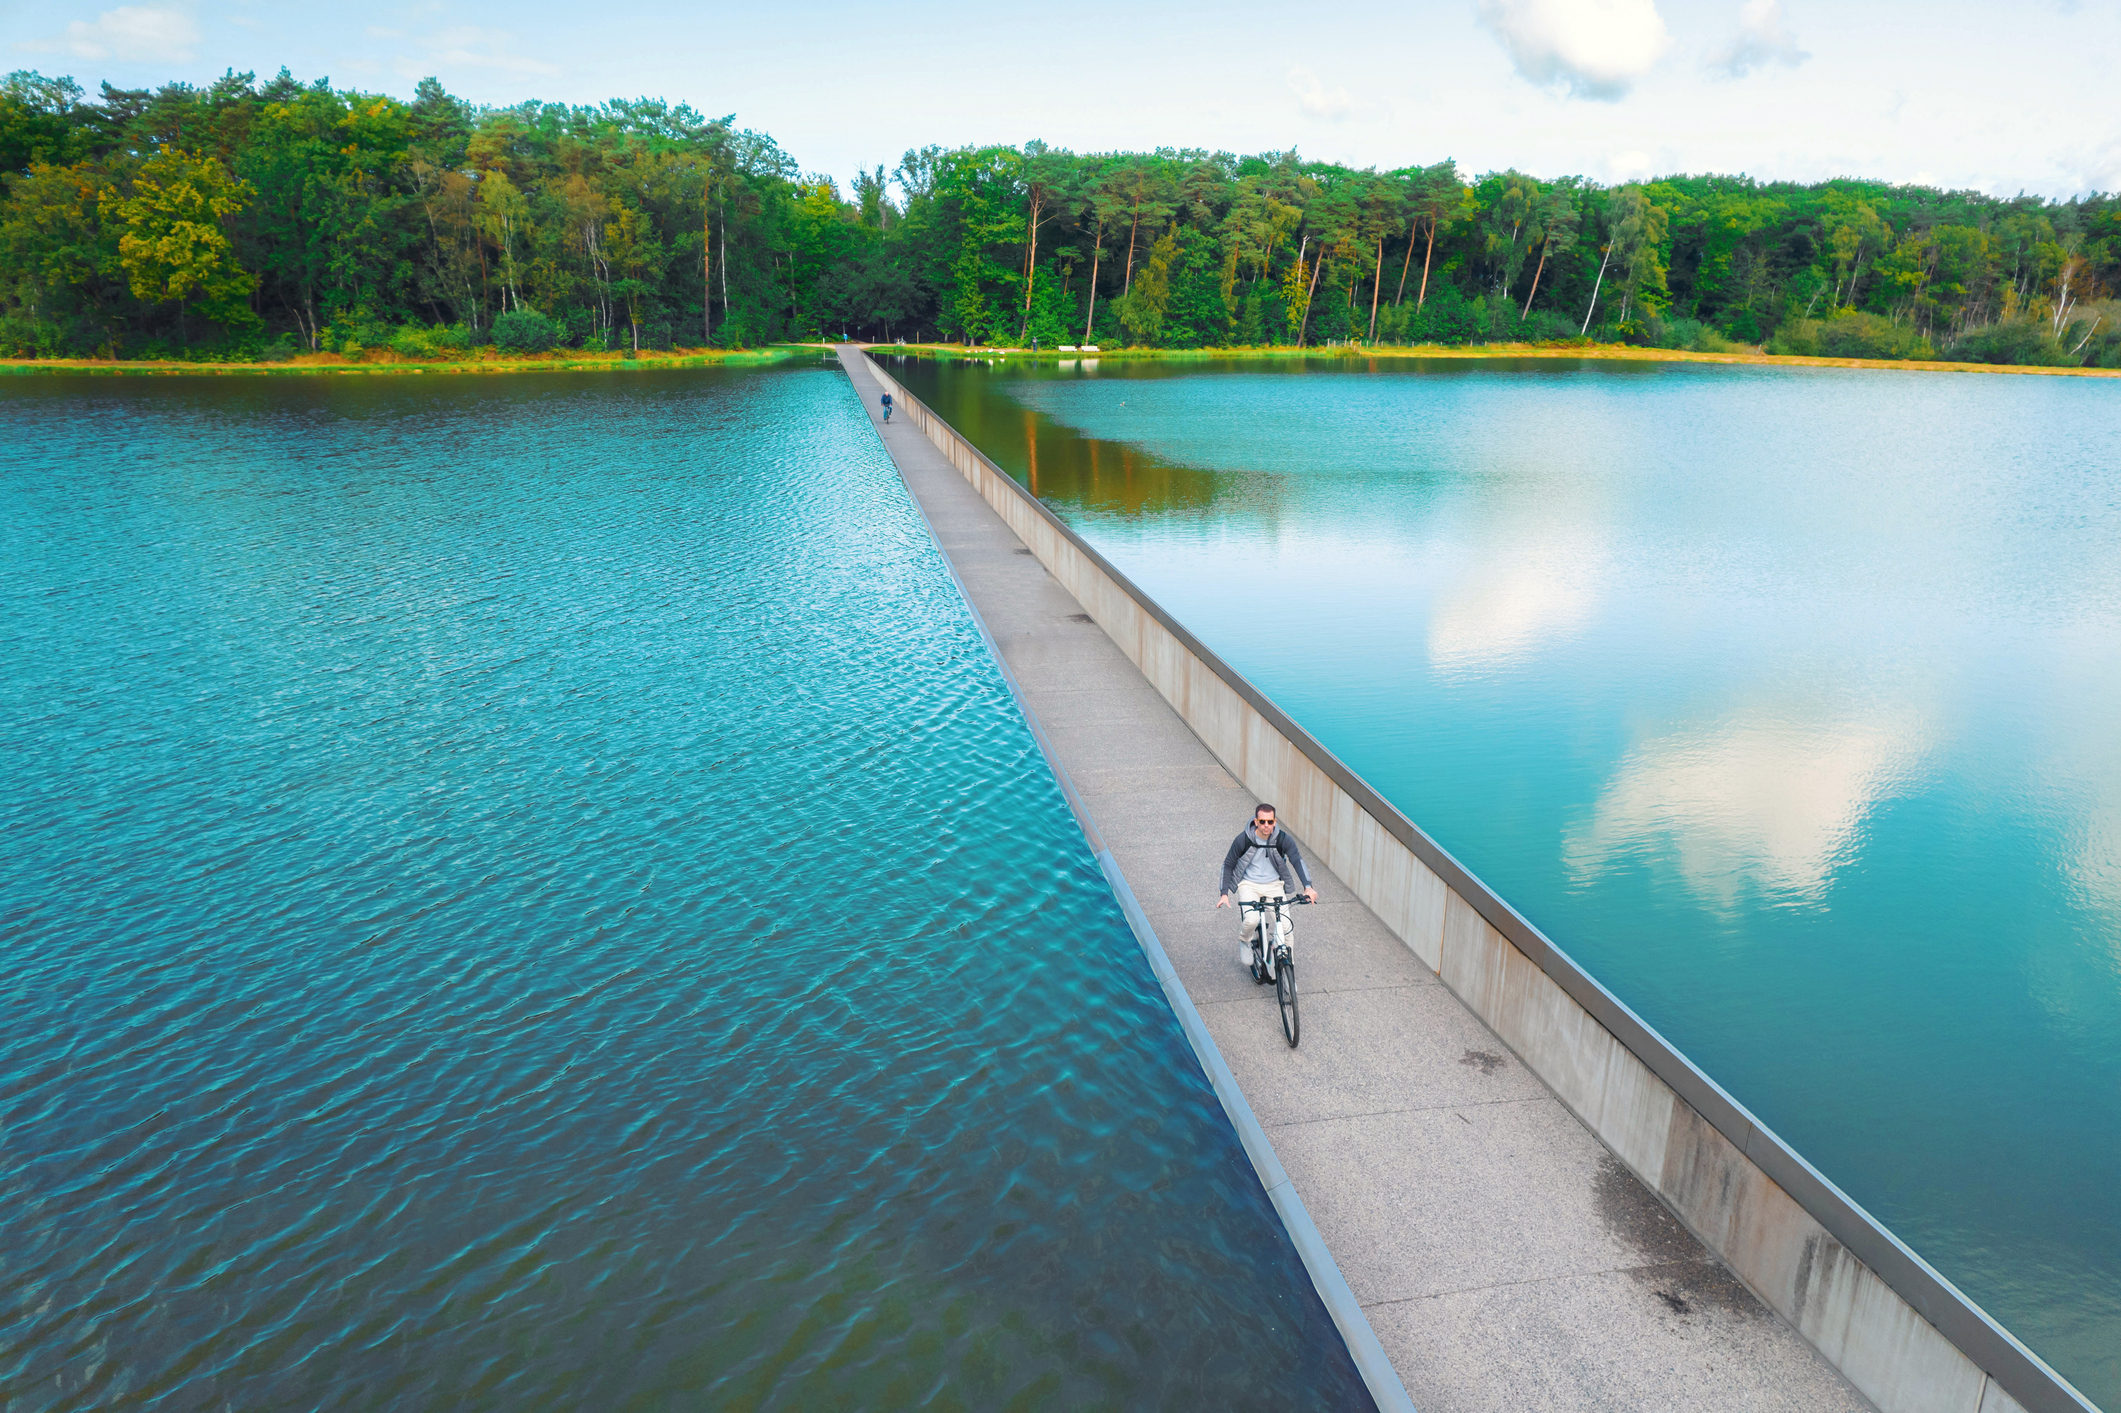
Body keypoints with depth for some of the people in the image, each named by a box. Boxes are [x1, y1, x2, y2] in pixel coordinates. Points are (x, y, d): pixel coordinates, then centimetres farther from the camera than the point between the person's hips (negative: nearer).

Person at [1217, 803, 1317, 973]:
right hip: (1249, 884, -2)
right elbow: (1228, 864, -2)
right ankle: (1245, 941, 8)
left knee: (1285, 926, -14)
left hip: (1274, 885, 2)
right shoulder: (1243, 840, -13)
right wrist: (1224, 893, -9)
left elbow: (1297, 860, -21)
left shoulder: (1283, 840, -11)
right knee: (1251, 920, -28)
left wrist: (1308, 886, -38)